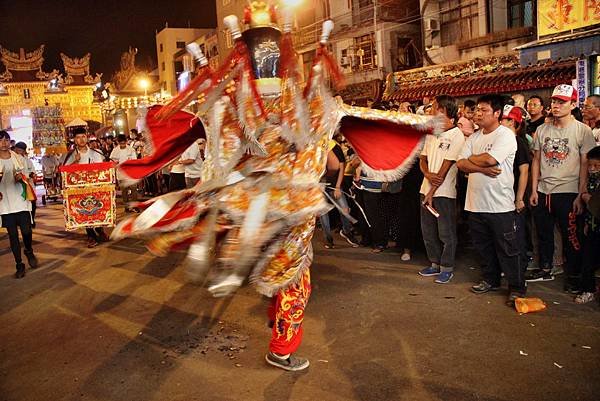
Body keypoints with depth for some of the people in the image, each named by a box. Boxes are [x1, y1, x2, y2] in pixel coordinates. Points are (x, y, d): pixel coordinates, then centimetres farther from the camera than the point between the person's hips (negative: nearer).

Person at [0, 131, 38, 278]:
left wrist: (20, 178, -14)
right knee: (13, 235, 4)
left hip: (21, 201, 0)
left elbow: (24, 179, 8)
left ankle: (29, 251, 28)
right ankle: (19, 264, 13)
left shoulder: (18, 159, 4)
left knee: (26, 230, -4)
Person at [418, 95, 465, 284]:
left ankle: (447, 268, 16)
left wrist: (432, 192, -14)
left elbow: (446, 167, -14)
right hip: (427, 189, 7)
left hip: (444, 192, -7)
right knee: (428, 231, 14)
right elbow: (422, 158, 10)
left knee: (446, 233, 3)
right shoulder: (431, 133, 11)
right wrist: (428, 174, -12)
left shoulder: (456, 136, -11)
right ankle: (435, 263, 28)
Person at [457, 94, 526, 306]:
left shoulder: (506, 135, -9)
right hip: (476, 203, 7)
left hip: (500, 205, -6)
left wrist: (471, 158, -4)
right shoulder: (473, 138, 12)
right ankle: (490, 280, 34)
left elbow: (489, 159, -23)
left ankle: (517, 288, 17)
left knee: (508, 250, 3)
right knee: (483, 246, 17)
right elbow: (460, 163, 1)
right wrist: (482, 168, -15)